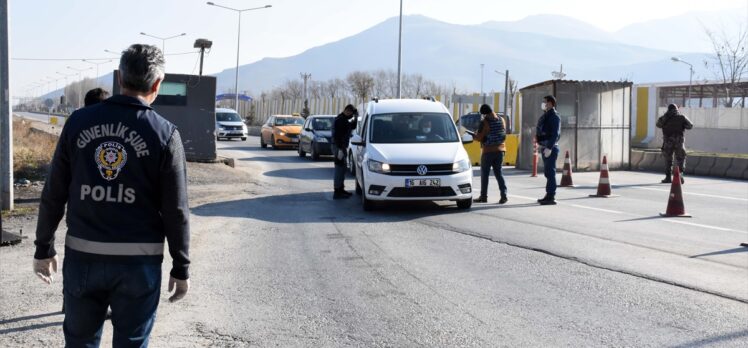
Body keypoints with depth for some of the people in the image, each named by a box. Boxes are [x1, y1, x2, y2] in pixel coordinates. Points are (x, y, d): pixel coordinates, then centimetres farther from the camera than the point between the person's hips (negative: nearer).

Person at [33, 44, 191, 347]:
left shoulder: (78, 121, 1)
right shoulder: (165, 134, -6)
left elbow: (53, 194, 3)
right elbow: (175, 210, -6)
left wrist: (44, 248, 14)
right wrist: (181, 267, 4)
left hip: (82, 255, 2)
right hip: (138, 259, -2)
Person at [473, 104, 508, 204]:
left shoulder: (484, 122, -14)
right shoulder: (501, 120, 4)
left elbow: (479, 137, -14)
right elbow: (504, 135, 13)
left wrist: (475, 135, 7)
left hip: (488, 151, -5)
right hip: (500, 150, 5)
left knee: (484, 174, 6)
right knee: (499, 173, 9)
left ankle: (483, 196, 9)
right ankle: (504, 195, -2)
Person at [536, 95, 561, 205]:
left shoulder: (554, 117, -12)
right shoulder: (544, 116, 17)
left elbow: (555, 134, -20)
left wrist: (549, 148, -26)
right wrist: (540, 144, 18)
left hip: (550, 148, -10)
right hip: (544, 148, 10)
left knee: (550, 172, -9)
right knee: (547, 172, 13)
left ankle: (551, 197, -9)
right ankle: (549, 195, 20)